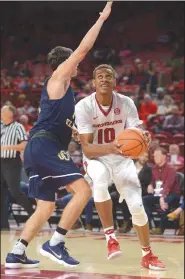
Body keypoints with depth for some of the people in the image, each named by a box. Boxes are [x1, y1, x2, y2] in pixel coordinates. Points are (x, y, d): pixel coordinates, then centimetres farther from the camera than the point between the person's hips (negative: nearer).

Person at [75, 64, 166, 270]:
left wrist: (144, 139, -40)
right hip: (96, 158, -2)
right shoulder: (84, 106, -20)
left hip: (122, 159, 2)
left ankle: (147, 255, 13)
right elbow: (86, 148, -24)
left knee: (137, 205, -9)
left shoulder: (126, 103, -14)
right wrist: (110, 147, -44)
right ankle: (110, 236, -20)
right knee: (100, 181, -37)